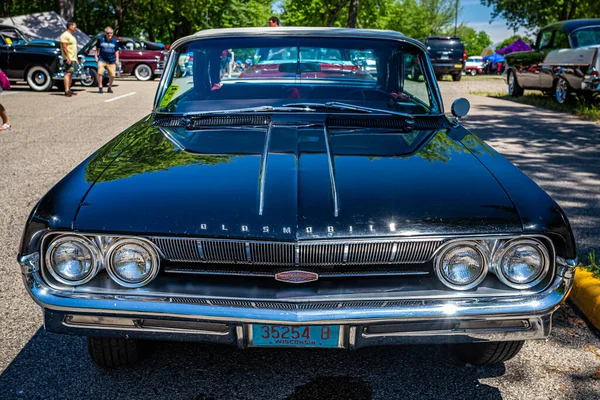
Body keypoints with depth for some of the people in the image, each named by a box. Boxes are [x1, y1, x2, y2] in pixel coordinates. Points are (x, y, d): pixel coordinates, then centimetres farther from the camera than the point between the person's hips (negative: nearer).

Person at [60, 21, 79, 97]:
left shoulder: (71, 36, 21)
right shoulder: (65, 35, -10)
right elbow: (64, 47, -18)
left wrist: (76, 59, 22)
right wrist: (68, 58, -24)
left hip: (73, 59, 10)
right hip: (68, 59, -10)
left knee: (71, 74, 9)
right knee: (68, 73, -15)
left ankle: (69, 90, 11)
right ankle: (66, 91, -20)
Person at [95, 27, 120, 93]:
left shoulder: (114, 41, 5)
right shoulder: (101, 39, 1)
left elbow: (116, 51, 13)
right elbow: (97, 48, 13)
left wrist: (117, 60, 6)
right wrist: (96, 56, 5)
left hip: (111, 61, 1)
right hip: (102, 60, -1)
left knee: (112, 75, 0)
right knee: (100, 73, -15)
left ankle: (109, 88, 22)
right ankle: (100, 87, -2)